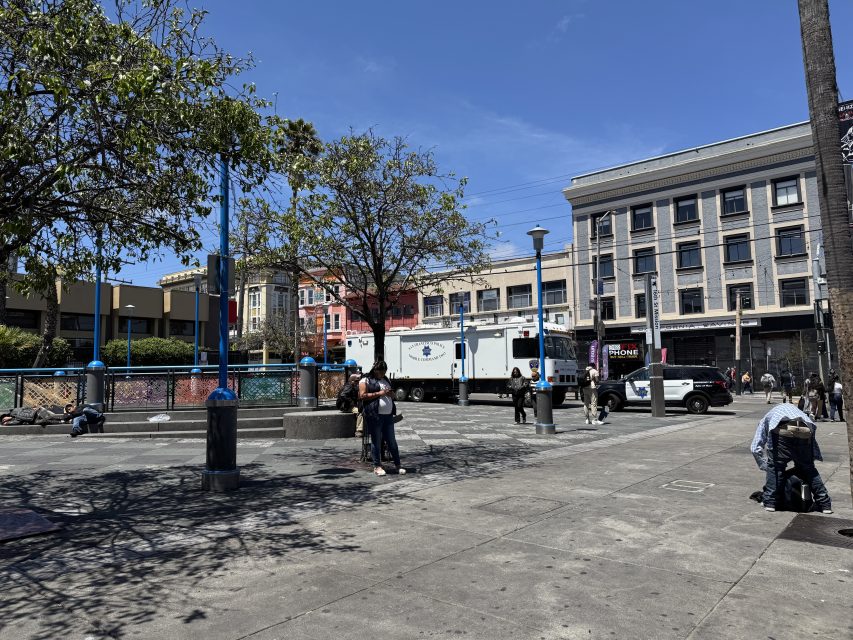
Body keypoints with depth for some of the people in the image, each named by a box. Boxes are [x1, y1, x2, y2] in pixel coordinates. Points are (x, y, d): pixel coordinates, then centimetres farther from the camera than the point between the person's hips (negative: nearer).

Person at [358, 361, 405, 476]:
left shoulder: (386, 380, 22)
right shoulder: (366, 380, 1)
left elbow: (393, 395, 30)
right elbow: (362, 395, -10)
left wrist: (391, 393, 6)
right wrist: (378, 393, -15)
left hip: (388, 415, 6)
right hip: (374, 415, -6)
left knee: (392, 441, 9)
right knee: (376, 441, 0)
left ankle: (398, 465, 15)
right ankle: (377, 466, 9)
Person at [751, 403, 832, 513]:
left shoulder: (766, 418, 36)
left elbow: (755, 447, 24)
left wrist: (765, 466, 30)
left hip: (783, 431, -3)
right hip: (806, 431, 3)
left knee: (774, 467, 14)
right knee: (808, 468, 22)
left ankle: (770, 502, 11)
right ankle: (825, 504, 27)